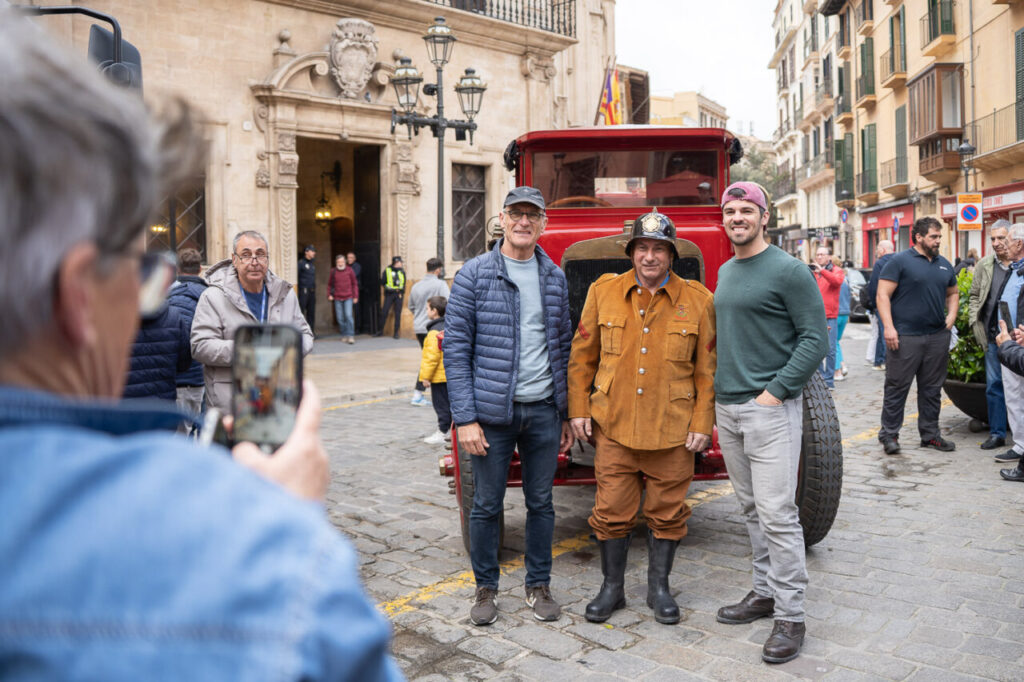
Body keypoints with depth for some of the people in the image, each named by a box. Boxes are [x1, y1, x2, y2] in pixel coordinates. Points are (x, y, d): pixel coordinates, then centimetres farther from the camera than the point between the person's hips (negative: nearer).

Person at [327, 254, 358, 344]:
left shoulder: (349, 270, 0)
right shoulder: (333, 272, 4)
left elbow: (354, 284, 6)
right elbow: (329, 284, 15)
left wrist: (355, 296, 3)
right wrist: (329, 294, 4)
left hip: (348, 297, -2)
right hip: (337, 298, 2)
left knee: (348, 315, -14)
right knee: (340, 318, 3)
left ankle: (351, 336, -11)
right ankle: (344, 335, 15)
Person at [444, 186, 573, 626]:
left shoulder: (555, 277, 8)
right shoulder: (474, 275, -4)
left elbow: (563, 346, 13)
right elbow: (455, 348, -7)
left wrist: (566, 413, 11)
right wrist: (464, 418, -13)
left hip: (544, 410, 3)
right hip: (493, 411, -3)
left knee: (541, 503, 12)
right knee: (487, 504, 8)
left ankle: (538, 585, 29)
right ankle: (485, 587, 27)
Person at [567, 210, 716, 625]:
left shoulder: (698, 300, -1)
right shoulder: (603, 292, 1)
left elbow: (707, 370, 1)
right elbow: (582, 356, 6)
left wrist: (702, 424, -3)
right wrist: (578, 409, 3)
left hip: (673, 430, 0)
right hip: (613, 425, 1)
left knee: (667, 513, 11)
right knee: (612, 511, 8)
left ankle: (659, 588, 31)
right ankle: (612, 588, 27)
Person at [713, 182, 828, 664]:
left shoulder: (788, 271, -9)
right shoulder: (725, 271, 14)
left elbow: (816, 339, -12)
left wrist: (774, 392, -16)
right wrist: (720, 387, 12)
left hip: (770, 409, -7)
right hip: (727, 408, 8)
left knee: (777, 514, -5)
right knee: (752, 510, 15)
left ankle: (790, 616, 6)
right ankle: (765, 592, 28)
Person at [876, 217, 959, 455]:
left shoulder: (944, 265, 15)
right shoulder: (900, 261, -5)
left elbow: (953, 293, 28)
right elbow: (882, 295, -10)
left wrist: (951, 315, 10)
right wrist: (888, 327, -19)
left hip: (938, 337, 6)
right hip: (905, 337, -6)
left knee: (932, 388, 12)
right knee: (897, 386, -1)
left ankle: (930, 434, 23)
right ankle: (889, 434, 8)